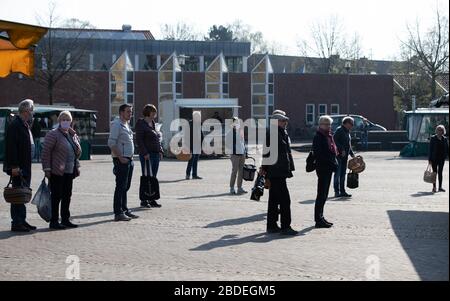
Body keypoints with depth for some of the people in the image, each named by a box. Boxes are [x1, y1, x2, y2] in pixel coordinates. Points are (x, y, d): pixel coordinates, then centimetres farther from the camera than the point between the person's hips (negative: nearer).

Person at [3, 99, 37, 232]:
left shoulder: (25, 125, 16)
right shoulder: (15, 125, -14)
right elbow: (11, 147, -20)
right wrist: (14, 166, -22)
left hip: (25, 166, 10)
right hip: (18, 167, -10)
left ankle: (22, 221, 21)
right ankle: (16, 223, -2)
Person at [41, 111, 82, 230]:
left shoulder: (73, 135, 15)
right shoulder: (53, 134, -7)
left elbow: (77, 152, 23)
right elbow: (46, 152, -11)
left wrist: (77, 167, 14)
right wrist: (47, 169, -15)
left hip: (69, 172, 7)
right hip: (57, 172, -7)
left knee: (67, 196, 10)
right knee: (56, 196, -3)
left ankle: (65, 219, 19)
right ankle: (54, 221, 3)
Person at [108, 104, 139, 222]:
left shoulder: (126, 124, 18)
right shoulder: (116, 124, -11)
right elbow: (111, 143, -18)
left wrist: (131, 157, 15)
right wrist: (120, 158, -20)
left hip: (129, 159, 9)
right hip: (121, 160, -9)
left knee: (126, 186, 13)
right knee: (121, 186, -8)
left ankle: (124, 210, 21)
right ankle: (118, 213, -5)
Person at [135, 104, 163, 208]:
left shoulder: (153, 124, 16)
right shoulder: (141, 124, -7)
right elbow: (139, 140, -13)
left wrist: (160, 151, 11)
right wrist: (145, 153, -19)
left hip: (156, 154, 8)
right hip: (147, 155, -8)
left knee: (153, 177, 10)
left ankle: (152, 200, 15)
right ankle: (144, 201, 0)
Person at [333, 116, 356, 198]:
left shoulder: (347, 132, 18)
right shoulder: (339, 130, -9)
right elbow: (335, 141, -19)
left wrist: (352, 154, 15)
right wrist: (342, 150, -23)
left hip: (345, 156, 9)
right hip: (339, 155, -9)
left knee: (343, 174, 11)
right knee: (338, 174, -5)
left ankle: (342, 191, 15)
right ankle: (337, 192, -2)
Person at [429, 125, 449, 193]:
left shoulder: (445, 139, 6)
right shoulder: (433, 138, -3)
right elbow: (430, 149, -5)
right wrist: (430, 159, -8)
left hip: (441, 158, 3)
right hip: (434, 158, -3)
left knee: (440, 172, 6)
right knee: (435, 172, 4)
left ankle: (440, 187, 11)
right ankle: (434, 187, 11)